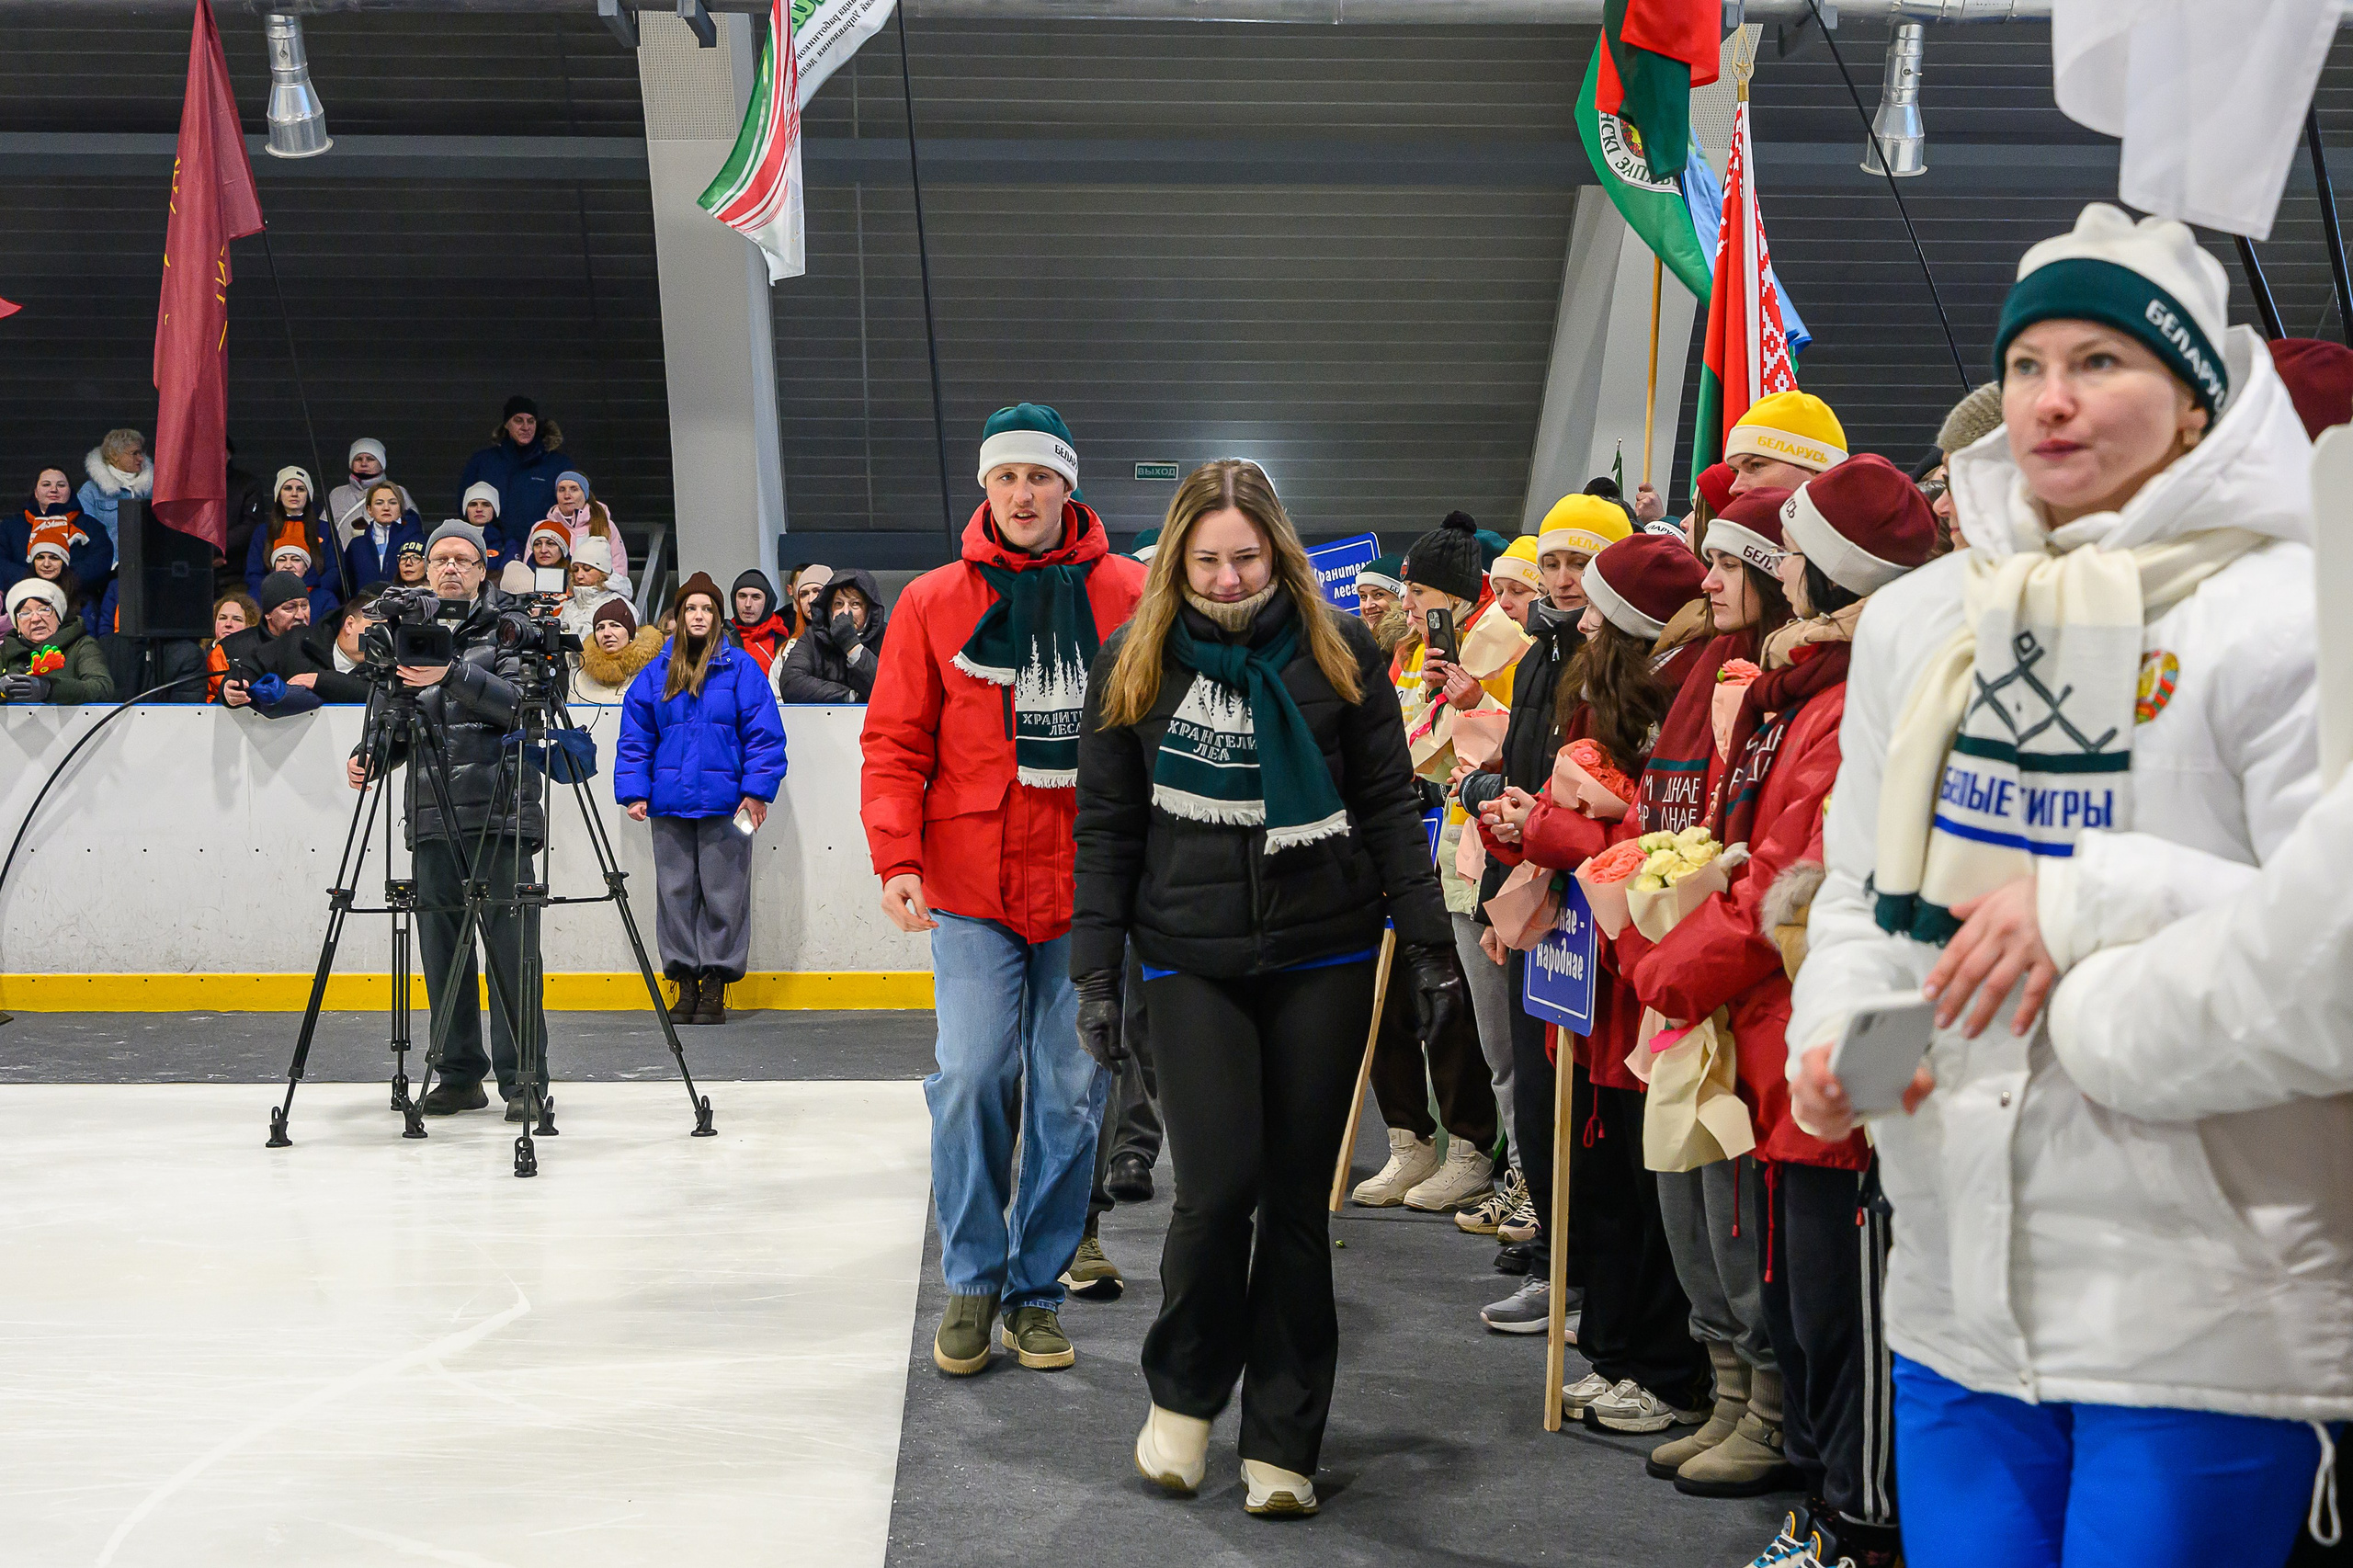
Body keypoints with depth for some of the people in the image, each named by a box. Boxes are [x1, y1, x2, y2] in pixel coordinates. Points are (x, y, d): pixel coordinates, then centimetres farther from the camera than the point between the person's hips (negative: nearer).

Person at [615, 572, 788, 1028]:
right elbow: (635, 736, 12)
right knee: (676, 892, 6)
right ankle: (686, 985, 14)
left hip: (724, 802, -3)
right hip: (669, 801, 3)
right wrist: (633, 791, 3)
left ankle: (715, 986, 9)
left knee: (722, 893, 1)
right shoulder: (657, 672, 10)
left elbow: (764, 732, -2)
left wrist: (757, 790, -8)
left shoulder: (739, 667, 1)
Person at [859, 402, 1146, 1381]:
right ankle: (973, 1283, 11)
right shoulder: (933, 602, 4)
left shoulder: (1131, 596, 3)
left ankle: (1037, 1286, 19)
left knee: (1071, 1096, 6)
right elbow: (896, 742, 3)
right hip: (970, 887, -1)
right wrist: (897, 858, -9)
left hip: (1090, 888, 1)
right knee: (972, 1082, -5)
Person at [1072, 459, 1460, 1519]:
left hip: (1322, 960, 1)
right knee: (1218, 1186, -10)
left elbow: (1390, 807, 5)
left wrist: (1429, 947, 1)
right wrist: (1095, 971, 3)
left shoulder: (1336, 652, 1)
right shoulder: (1134, 663, 3)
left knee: (1297, 1196, 4)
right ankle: (1183, 1391, 18)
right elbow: (1106, 830, 6)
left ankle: (1282, 1441, 17)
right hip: (1191, 964, 0)